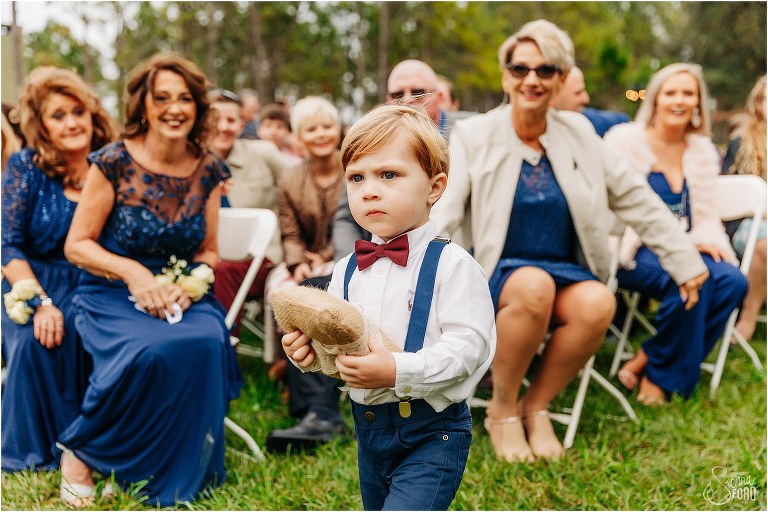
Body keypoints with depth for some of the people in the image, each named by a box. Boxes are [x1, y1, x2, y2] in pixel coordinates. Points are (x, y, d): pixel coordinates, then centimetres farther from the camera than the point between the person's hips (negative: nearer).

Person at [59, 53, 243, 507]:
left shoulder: (208, 171, 2)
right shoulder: (114, 162, -9)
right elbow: (77, 245, -6)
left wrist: (193, 282, -11)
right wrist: (133, 272, -21)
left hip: (181, 294, 3)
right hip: (114, 296, -3)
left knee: (208, 342, -30)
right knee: (152, 351, -35)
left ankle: (183, 476, -8)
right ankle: (81, 453, -8)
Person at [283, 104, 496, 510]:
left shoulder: (451, 264, -14)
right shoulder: (346, 271, 5)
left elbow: (468, 344, -21)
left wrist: (398, 370, -30)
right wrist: (307, 348, -10)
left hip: (432, 434, -6)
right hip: (368, 428, 7)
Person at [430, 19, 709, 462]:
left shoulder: (579, 133, 7)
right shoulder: (474, 136, -1)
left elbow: (637, 200, 11)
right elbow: (443, 213, -12)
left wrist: (685, 261, 11)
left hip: (569, 274, 3)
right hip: (500, 274, -3)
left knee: (598, 303, -31)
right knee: (534, 284, -37)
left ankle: (537, 406, -8)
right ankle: (502, 411, -14)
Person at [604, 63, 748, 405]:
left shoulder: (702, 150, 14)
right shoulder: (625, 139, -1)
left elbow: (707, 216, 14)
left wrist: (709, 241, -12)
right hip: (633, 250, -5)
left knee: (733, 282, -24)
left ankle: (644, 361, -16)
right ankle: (659, 375, -13)